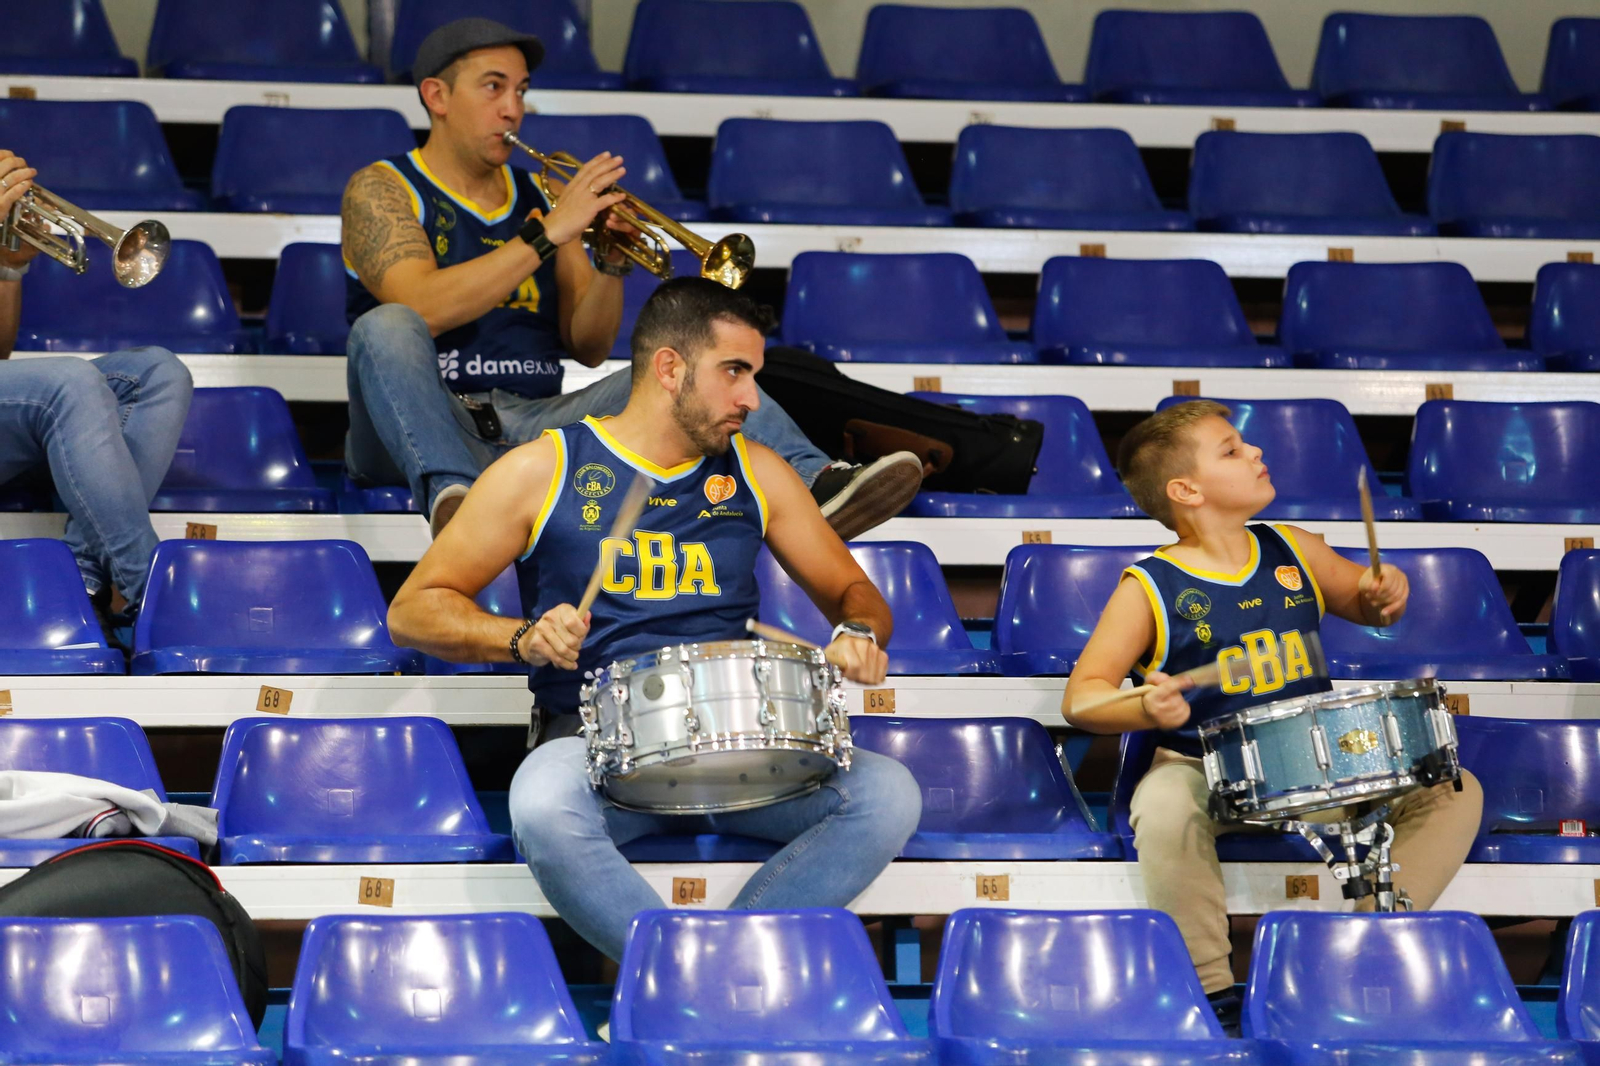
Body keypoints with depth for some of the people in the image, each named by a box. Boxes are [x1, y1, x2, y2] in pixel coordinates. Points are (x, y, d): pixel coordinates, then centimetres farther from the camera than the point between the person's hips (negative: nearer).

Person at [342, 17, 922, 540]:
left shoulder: (538, 194, 18)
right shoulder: (381, 189, 3)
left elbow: (587, 347, 14)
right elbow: (423, 309, -17)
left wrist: (611, 264, -5)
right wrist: (549, 233, -18)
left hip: (533, 424, 4)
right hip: (433, 431, -4)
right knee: (386, 326, -33)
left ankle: (816, 482, -43)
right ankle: (451, 496, -60)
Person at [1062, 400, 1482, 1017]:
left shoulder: (1292, 553, 7)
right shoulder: (1149, 589, -8)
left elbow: (1364, 605, 23)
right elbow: (1082, 696, -12)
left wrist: (1386, 596, -2)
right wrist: (1146, 711, -32)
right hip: (1205, 771, -4)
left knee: (1454, 791, -9)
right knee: (1163, 810, -38)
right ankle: (1211, 988, -21)